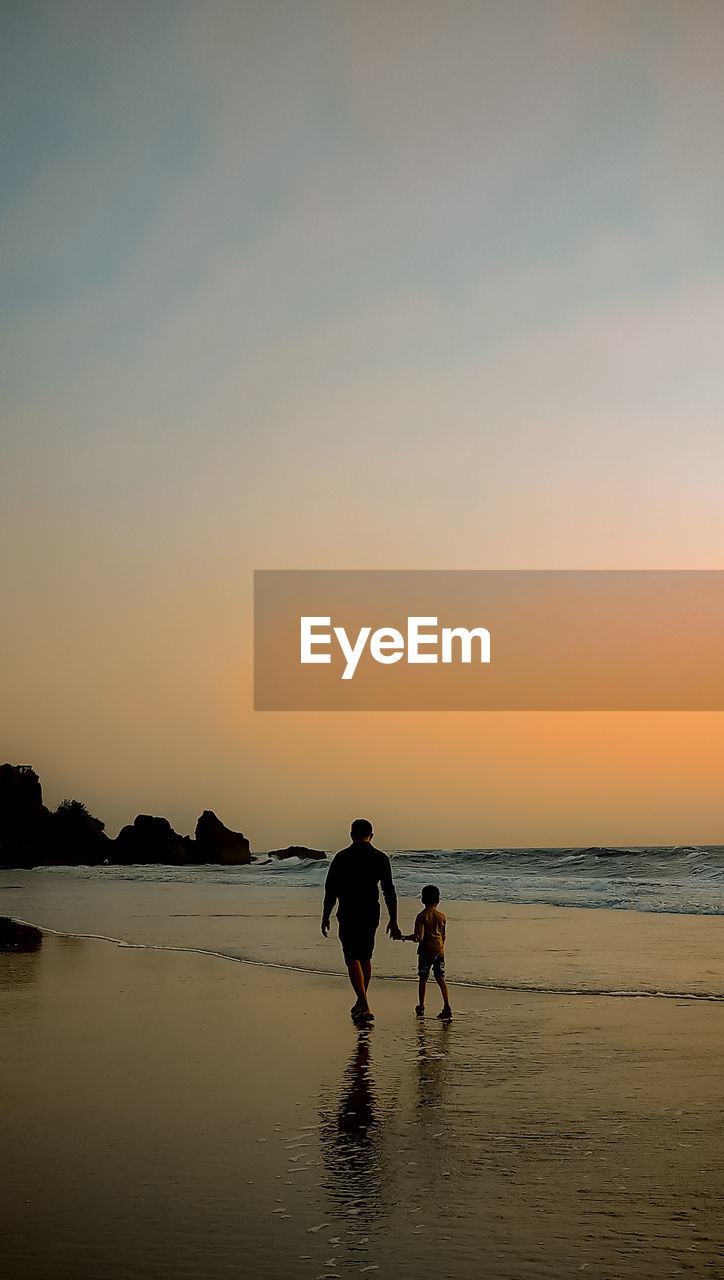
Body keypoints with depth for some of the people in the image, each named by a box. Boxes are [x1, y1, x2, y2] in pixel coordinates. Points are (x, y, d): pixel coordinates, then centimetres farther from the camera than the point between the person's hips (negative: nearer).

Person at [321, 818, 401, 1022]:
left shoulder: (341, 858, -3)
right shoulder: (381, 858, 1)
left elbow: (330, 891, -2)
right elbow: (389, 892, -2)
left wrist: (325, 917, 8)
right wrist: (393, 921, 1)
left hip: (348, 915, -3)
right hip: (371, 914, 3)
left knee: (353, 959, -3)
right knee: (365, 957, 19)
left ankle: (365, 1008, -17)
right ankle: (361, 1004, 29)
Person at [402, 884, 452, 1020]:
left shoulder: (422, 916, -9)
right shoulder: (441, 916, 4)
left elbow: (419, 936, -17)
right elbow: (443, 936, 11)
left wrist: (406, 937, -1)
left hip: (426, 950, -3)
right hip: (439, 950, 3)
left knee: (423, 978, 9)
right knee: (440, 978, 3)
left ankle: (421, 1007, 16)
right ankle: (447, 1007, -8)